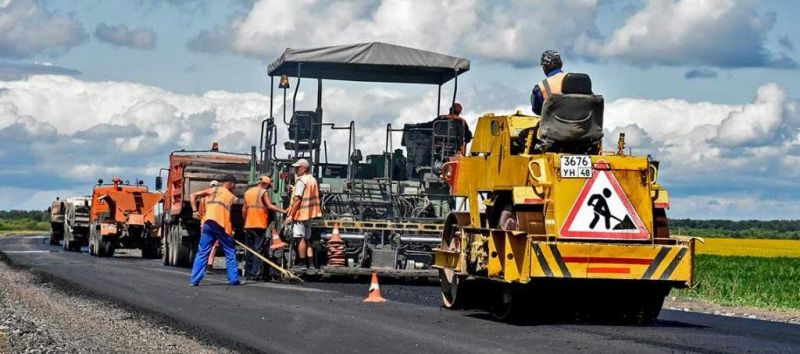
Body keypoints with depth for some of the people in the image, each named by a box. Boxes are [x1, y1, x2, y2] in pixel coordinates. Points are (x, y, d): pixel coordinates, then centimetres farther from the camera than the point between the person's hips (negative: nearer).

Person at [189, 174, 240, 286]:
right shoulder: (233, 198, 16)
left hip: (208, 223, 1)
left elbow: (193, 196, 10)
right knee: (230, 253, 13)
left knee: (202, 253, 5)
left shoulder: (213, 190, 17)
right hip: (223, 226, -1)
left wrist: (194, 210, 7)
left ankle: (194, 280, -1)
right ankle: (233, 279, 11)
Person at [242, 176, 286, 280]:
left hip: (248, 225, 6)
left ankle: (248, 273, 11)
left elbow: (244, 210, 16)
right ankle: (255, 273, -13)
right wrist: (283, 211, -19)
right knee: (258, 250, -6)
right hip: (260, 225, -6)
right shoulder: (263, 192, -3)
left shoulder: (247, 192, 16)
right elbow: (269, 205, -17)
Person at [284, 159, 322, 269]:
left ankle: (303, 264, -4)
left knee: (300, 239, -5)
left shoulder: (301, 180, -13)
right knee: (307, 239, 12)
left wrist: (290, 215, -16)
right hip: (310, 214, 9)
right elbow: (316, 198, 22)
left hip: (300, 213, -9)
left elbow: (297, 199, -18)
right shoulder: (313, 180, 15)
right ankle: (311, 264, 9)